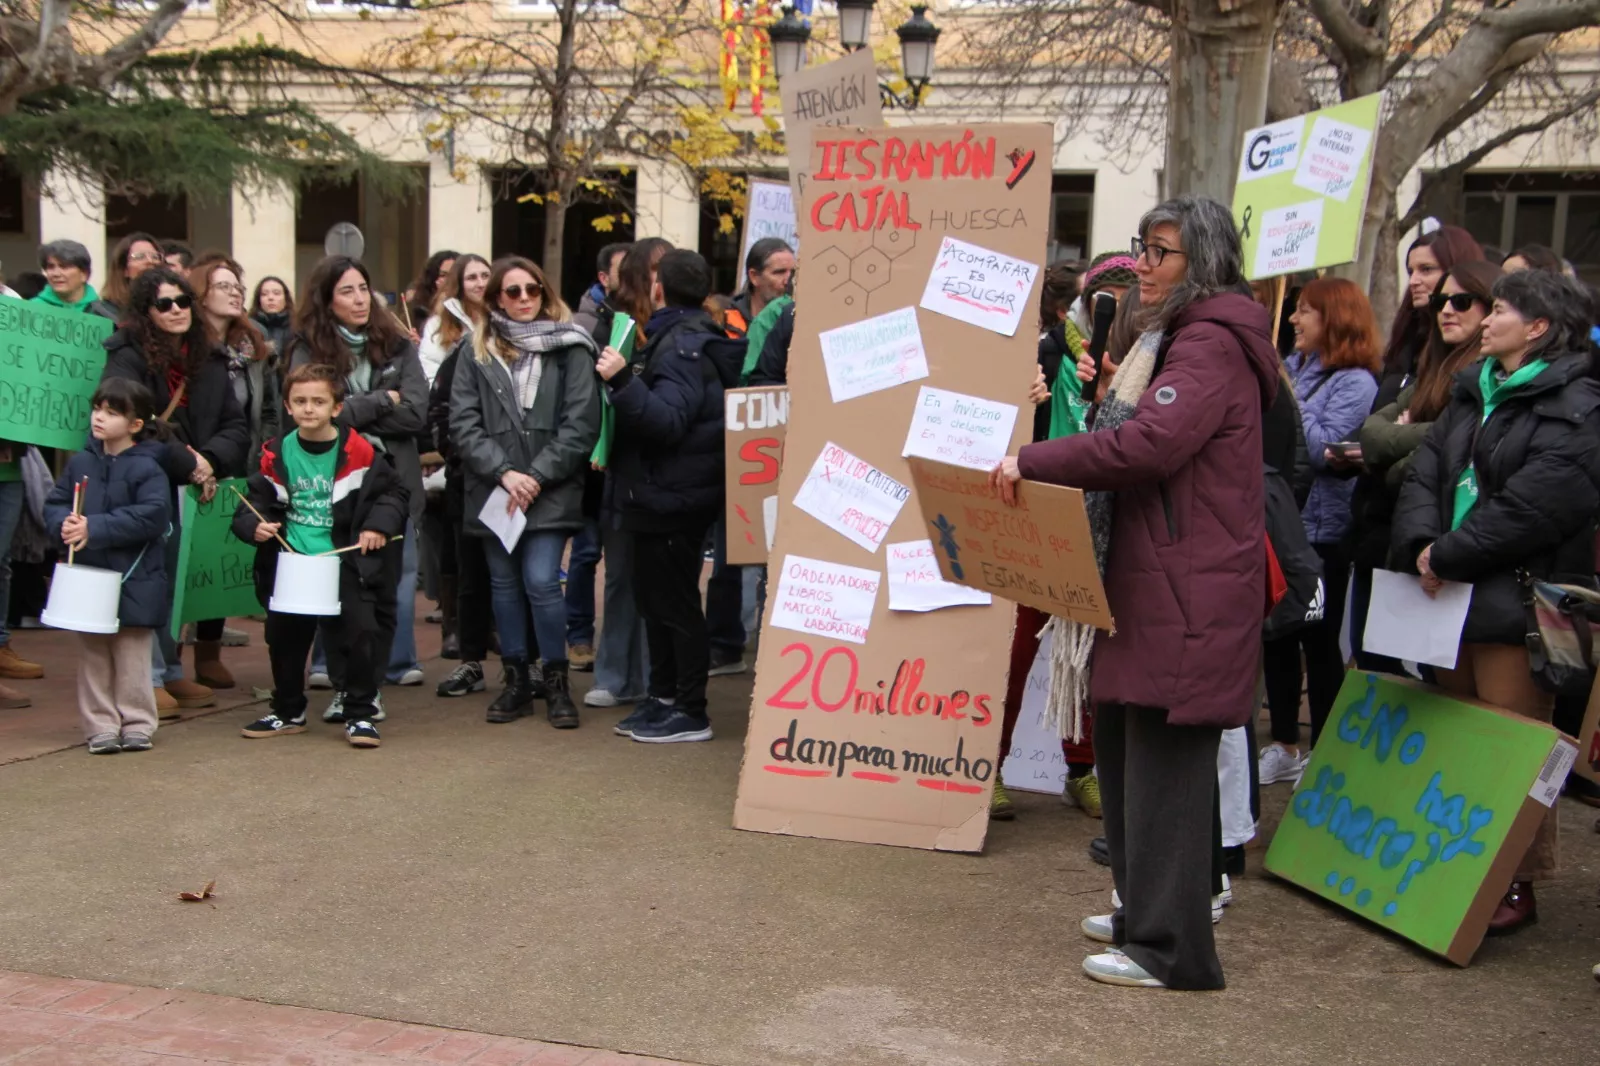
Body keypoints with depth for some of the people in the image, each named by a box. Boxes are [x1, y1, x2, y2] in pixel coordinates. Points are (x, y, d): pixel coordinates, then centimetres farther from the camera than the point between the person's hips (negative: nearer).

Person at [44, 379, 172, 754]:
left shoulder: (145, 468, -11)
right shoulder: (80, 463, 6)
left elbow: (153, 515, -22)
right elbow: (54, 503, 10)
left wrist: (95, 529, -23)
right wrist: (65, 523, -14)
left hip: (133, 581, -5)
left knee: (131, 657, 5)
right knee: (93, 657, 9)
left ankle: (136, 724, 16)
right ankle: (101, 726, 18)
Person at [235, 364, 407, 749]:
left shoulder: (359, 452, -6)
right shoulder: (276, 454, 2)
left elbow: (393, 493, 3)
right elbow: (254, 501, 10)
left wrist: (379, 524, -13)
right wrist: (254, 525, -10)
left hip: (346, 562, -3)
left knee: (362, 631, -13)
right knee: (283, 636, 11)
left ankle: (361, 714, 3)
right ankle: (288, 712, 31)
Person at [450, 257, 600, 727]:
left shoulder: (570, 349, 0)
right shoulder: (476, 352, 7)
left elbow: (581, 424, -5)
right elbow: (463, 423, 0)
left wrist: (536, 476, -11)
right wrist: (504, 472, -11)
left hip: (551, 490, -3)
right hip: (493, 490, 3)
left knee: (541, 581, -10)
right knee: (504, 582, 10)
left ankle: (556, 679, 6)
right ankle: (516, 679, 22)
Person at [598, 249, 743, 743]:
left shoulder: (683, 347, -16)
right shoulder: (677, 338, 15)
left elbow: (667, 420, -28)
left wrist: (622, 381, -35)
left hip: (673, 496, -10)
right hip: (660, 494, 10)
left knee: (675, 602, -4)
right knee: (655, 599, 16)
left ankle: (691, 712, 3)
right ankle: (664, 698, 24)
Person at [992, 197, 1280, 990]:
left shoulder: (1211, 345, -12)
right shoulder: (1170, 337, 23)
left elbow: (1149, 443, -25)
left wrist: (1033, 462, -21)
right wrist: (1050, 467, 11)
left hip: (1188, 591, -11)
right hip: (1148, 581, 11)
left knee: (1164, 760, -6)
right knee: (1123, 745, 15)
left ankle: (1170, 949, 2)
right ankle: (1145, 909, 28)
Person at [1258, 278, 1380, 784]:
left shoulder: (1355, 382, -10)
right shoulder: (1292, 367, 9)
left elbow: (1322, 449, -20)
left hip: (1320, 531, -7)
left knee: (1318, 642, 3)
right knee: (1276, 636, 12)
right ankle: (1284, 747, 25)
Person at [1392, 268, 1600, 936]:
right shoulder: (1472, 393, 17)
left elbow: (1533, 509, -20)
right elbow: (1426, 471, 7)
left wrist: (1447, 556, -15)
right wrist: (1422, 543, -10)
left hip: (1520, 600, -8)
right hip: (1455, 596, 8)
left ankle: (1518, 885, 7)